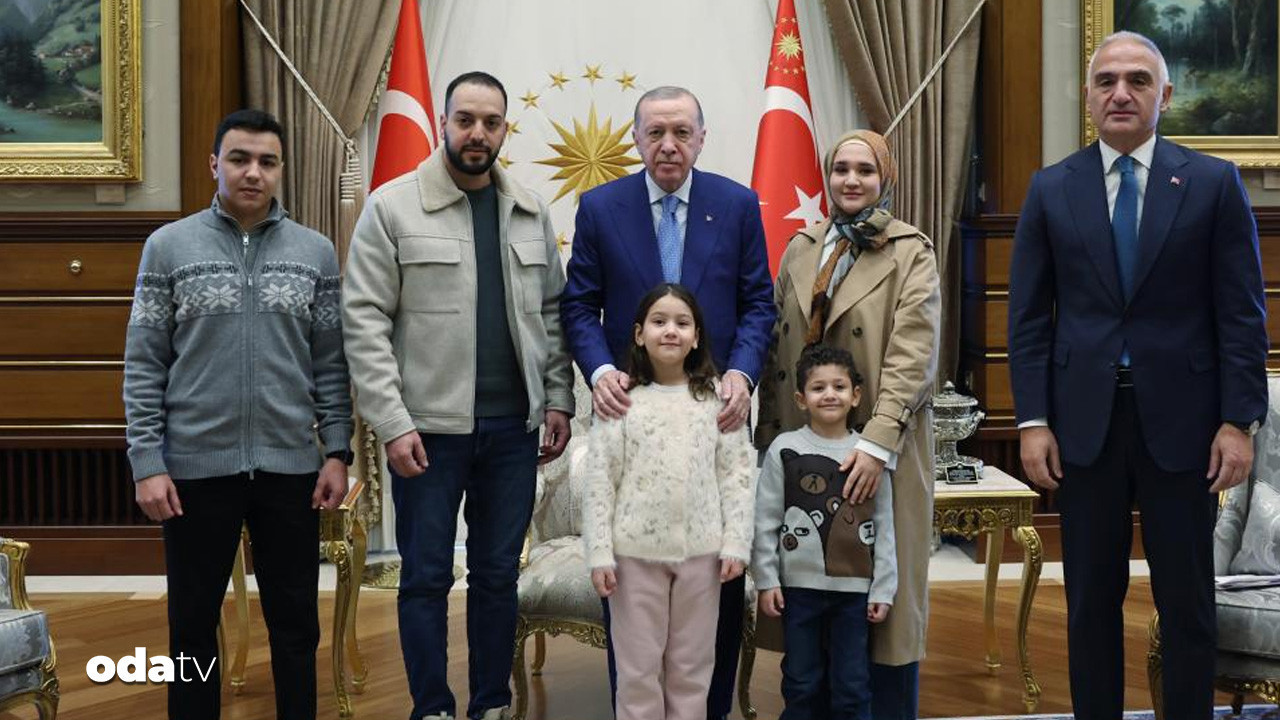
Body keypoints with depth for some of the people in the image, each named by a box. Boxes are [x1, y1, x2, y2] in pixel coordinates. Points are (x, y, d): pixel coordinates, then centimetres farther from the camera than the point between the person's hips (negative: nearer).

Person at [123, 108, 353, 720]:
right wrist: (147, 462, -7)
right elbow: (144, 365, -1)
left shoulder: (316, 252, 4)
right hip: (197, 467, -1)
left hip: (291, 466, 1)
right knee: (193, 625, 11)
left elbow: (330, 364, 6)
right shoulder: (169, 246, 0)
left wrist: (337, 451, 0)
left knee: (296, 624, 11)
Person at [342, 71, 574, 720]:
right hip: (428, 427, -3)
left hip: (513, 426, 4)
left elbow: (552, 314, 13)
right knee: (427, 577, 6)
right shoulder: (392, 206, -4)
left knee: (498, 574, 12)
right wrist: (393, 424, -13)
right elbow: (365, 323, -8)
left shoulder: (530, 213, 9)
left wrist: (558, 400, 4)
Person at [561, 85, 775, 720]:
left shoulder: (738, 204, 3)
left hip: (716, 408, 1)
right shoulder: (600, 207, 1)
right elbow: (580, 304, 2)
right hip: (631, 406, 0)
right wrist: (600, 369, -15)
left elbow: (758, 303, 3)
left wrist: (741, 371, -14)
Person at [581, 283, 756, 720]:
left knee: (692, 666, 11)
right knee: (638, 667, 7)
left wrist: (736, 543, -4)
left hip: (701, 550, 1)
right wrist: (599, 552, -7)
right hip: (635, 551, -1)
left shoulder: (717, 397, 3)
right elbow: (599, 479, -3)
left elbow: (738, 473, 2)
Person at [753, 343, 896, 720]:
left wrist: (882, 589, 1)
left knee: (852, 686, 7)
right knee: (801, 683, 10)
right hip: (799, 586, 0)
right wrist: (766, 580, -3)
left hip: (854, 587, 1)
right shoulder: (784, 449, -3)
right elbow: (766, 521, 0)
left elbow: (885, 527, 3)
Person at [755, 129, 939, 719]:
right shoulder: (800, 250, 14)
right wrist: (769, 438, 7)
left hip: (879, 449, -4)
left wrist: (877, 444, -21)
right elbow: (778, 350, 13)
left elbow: (911, 357, -11)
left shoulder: (912, 253, -1)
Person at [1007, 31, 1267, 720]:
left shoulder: (1213, 183, 2)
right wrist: (1032, 420, -3)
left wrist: (1238, 420, -6)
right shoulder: (1051, 189, 5)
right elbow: (1028, 316, 3)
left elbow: (1242, 313, 0)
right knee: (1091, 599, 9)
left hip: (1179, 419, -1)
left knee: (1187, 603, 8)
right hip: (1083, 422, 1)